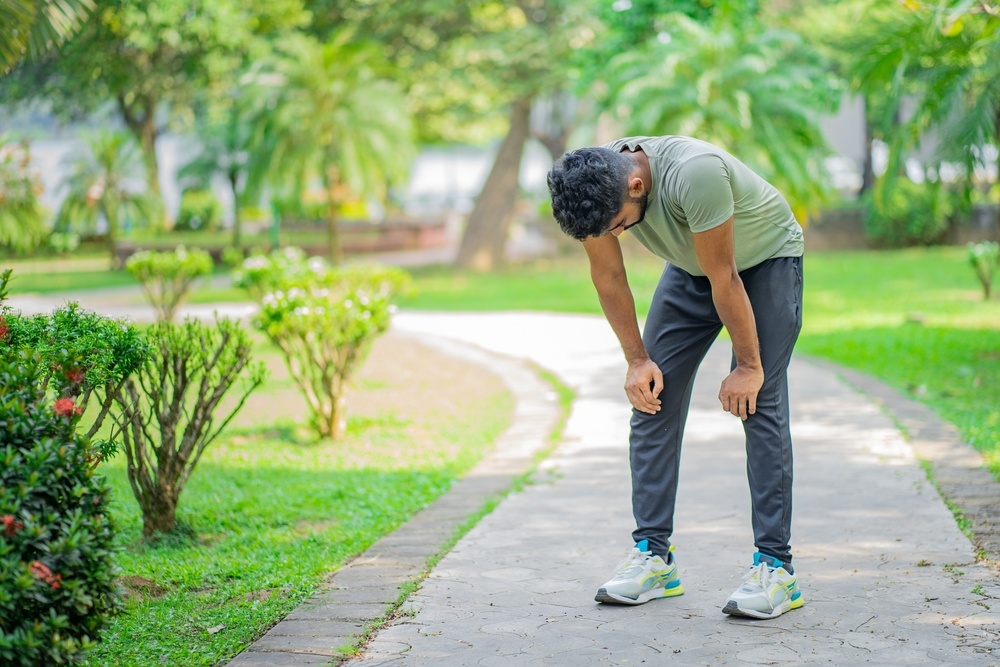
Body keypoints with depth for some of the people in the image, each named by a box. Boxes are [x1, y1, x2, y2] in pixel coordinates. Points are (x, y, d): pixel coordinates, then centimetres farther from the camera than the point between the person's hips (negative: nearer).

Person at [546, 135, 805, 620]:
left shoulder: (695, 175, -41)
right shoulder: (590, 188, -23)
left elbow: (725, 278, -31)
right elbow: (608, 277, -7)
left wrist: (748, 366, -21)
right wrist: (637, 359, -6)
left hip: (765, 258, -6)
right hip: (690, 267, 6)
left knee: (758, 403, -15)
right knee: (652, 396, -3)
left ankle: (776, 566, -13)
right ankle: (653, 554, 2)